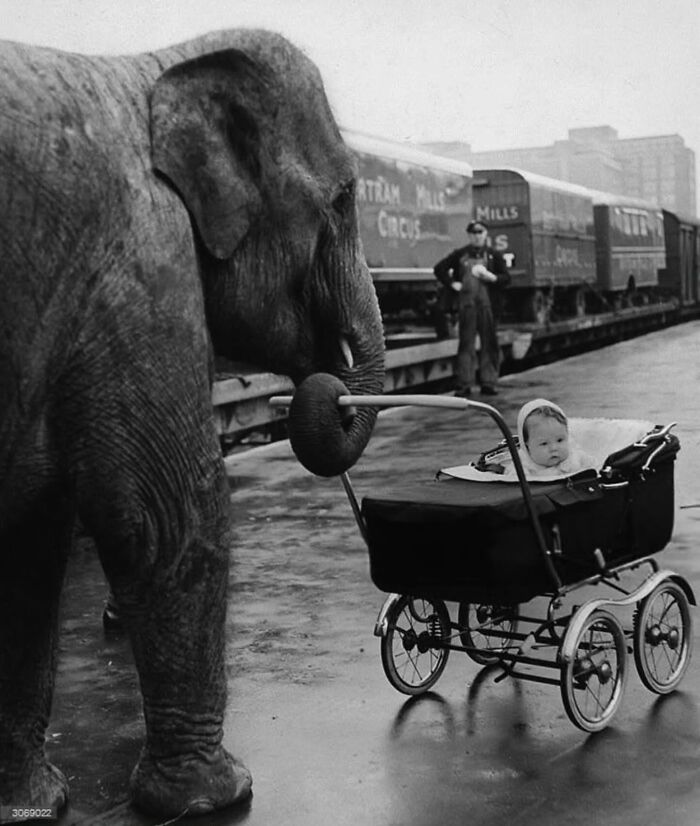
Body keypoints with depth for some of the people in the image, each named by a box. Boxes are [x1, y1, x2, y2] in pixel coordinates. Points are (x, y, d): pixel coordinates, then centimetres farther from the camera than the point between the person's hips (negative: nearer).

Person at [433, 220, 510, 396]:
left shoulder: (494, 255, 9)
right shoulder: (459, 254, 9)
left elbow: (506, 277, 7)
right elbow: (439, 269, 12)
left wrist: (491, 277, -11)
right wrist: (452, 283, 2)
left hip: (488, 304, 1)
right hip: (466, 303, -1)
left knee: (489, 343, 2)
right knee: (466, 343, -1)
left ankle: (488, 382, 9)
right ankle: (464, 384, 2)